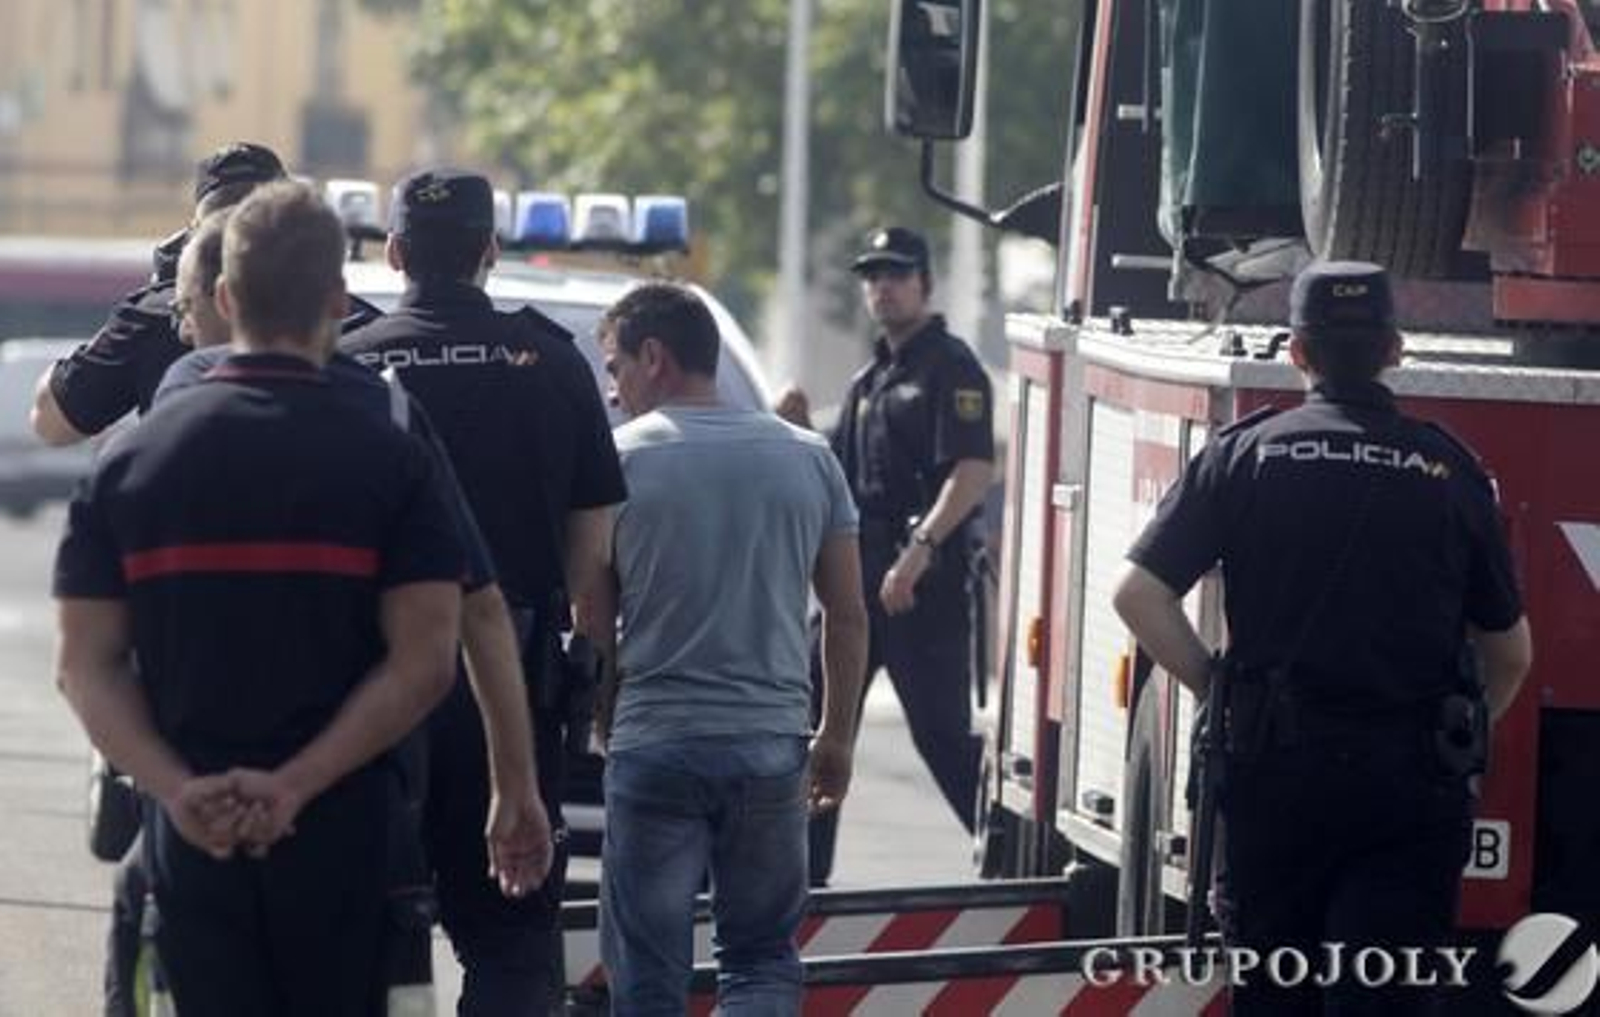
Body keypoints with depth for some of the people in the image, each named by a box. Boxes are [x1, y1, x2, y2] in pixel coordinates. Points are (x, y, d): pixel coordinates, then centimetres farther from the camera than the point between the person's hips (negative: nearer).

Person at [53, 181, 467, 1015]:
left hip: (191, 843, 2)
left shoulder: (130, 460, 3)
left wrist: (177, 789, -11)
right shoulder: (389, 461, -5)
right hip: (341, 833, -2)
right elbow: (424, 661, -12)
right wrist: (296, 785, -13)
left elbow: (87, 665, -1)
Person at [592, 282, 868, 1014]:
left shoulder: (619, 459, -4)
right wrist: (837, 737, 19)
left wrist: (602, 725, 13)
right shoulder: (807, 459, 7)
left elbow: (592, 617, -1)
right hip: (772, 745, 3)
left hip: (653, 744, -3)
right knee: (763, 957, 12)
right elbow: (848, 615, 10)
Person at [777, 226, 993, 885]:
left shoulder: (950, 370, -9)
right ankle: (804, 872, 13)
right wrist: (801, 432, 4)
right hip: (858, 573, 9)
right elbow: (840, 473, 24)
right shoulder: (871, 379, 19)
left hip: (927, 580, -9)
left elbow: (974, 472, -20)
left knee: (941, 731, -8)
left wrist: (919, 551, -28)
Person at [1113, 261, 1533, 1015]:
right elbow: (1510, 652, 9)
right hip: (1412, 779, 0)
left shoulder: (1246, 452, 1)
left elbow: (1140, 594, -4)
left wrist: (1216, 686, 8)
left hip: (1276, 763, 0)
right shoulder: (1449, 468, 2)